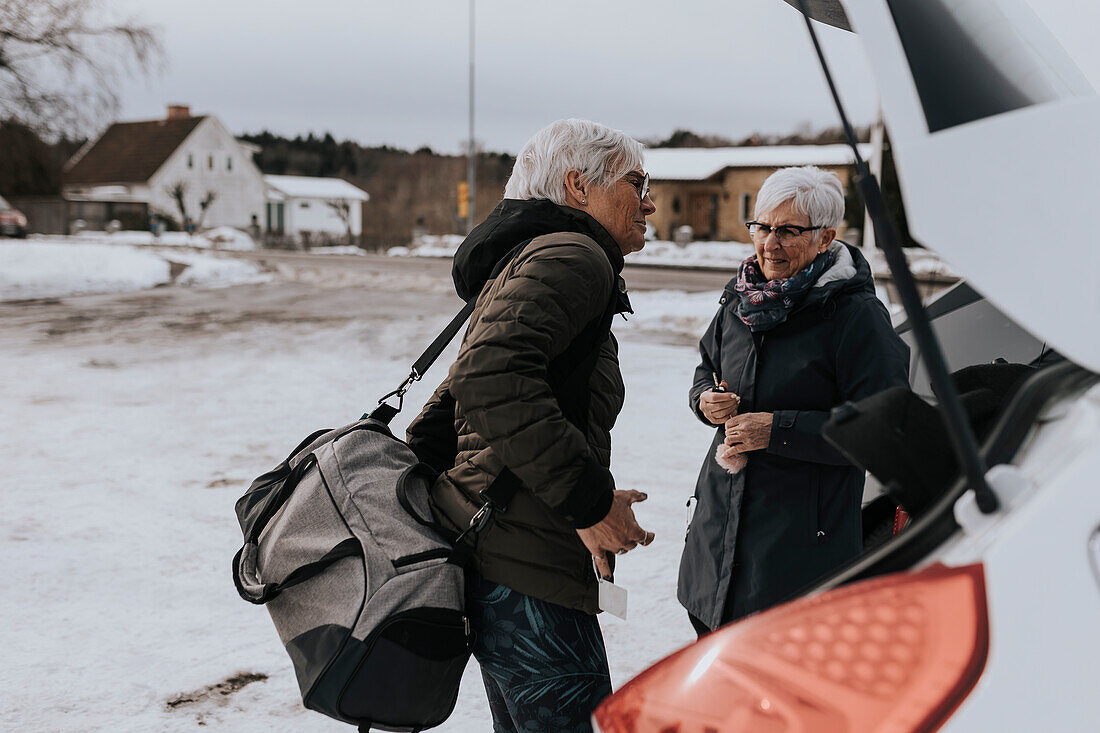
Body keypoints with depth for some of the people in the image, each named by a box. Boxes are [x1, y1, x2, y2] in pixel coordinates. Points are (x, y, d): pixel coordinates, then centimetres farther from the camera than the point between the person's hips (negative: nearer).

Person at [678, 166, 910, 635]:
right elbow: (706, 371, 23)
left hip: (807, 537, -6)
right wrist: (707, 400, -1)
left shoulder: (857, 315, -13)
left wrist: (779, 430, -20)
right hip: (721, 521, 7)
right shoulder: (740, 302, 7)